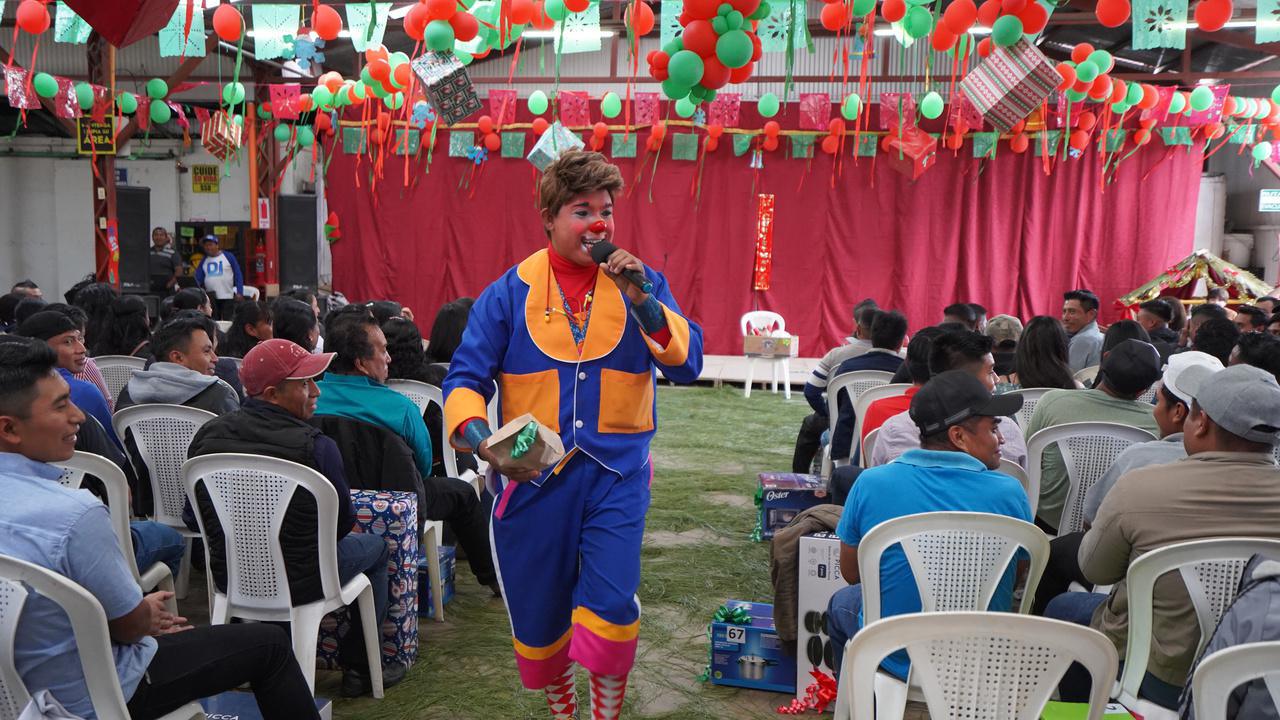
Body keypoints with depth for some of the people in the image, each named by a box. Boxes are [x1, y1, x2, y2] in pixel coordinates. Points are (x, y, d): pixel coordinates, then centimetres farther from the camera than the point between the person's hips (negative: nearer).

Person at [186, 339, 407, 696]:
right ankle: (358, 668, 27)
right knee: (375, 546, 22)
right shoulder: (316, 447, -25)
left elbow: (199, 515, 4)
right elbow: (343, 523, -11)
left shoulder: (208, 435, -10)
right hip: (299, 584, -6)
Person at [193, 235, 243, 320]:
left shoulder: (228, 256, -4)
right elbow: (198, 278, 4)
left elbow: (238, 275, -3)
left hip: (227, 297, -4)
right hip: (210, 298, 4)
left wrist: (239, 292, -11)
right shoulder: (204, 260, 8)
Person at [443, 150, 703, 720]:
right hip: (533, 473, 1)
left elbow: (686, 364, -6)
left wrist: (641, 299, -18)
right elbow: (466, 378, 0)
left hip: (616, 472, 0)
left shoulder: (641, 283, 5)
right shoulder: (510, 291, 2)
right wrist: (479, 436, -20)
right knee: (537, 609, 13)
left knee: (611, 604, -12)